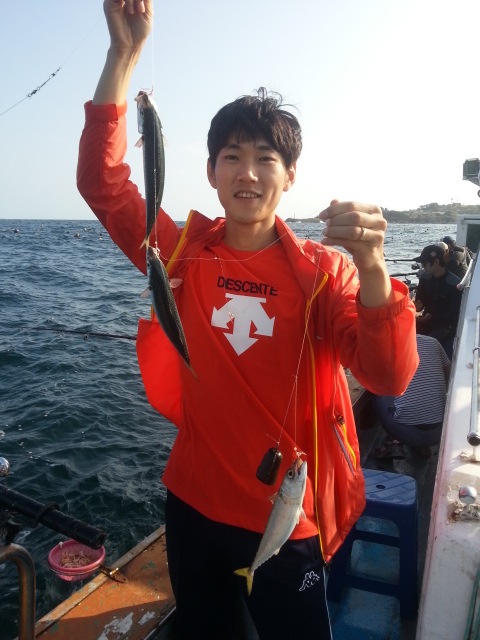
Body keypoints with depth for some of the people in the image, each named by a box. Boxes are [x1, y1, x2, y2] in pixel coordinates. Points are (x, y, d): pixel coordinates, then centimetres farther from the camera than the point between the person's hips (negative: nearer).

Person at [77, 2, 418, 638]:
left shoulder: (322, 269, -13)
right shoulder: (185, 250, -6)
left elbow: (390, 378, -23)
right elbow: (101, 179, -10)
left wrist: (371, 265, -40)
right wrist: (126, 51, -15)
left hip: (286, 518, -2)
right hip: (194, 503, 3)